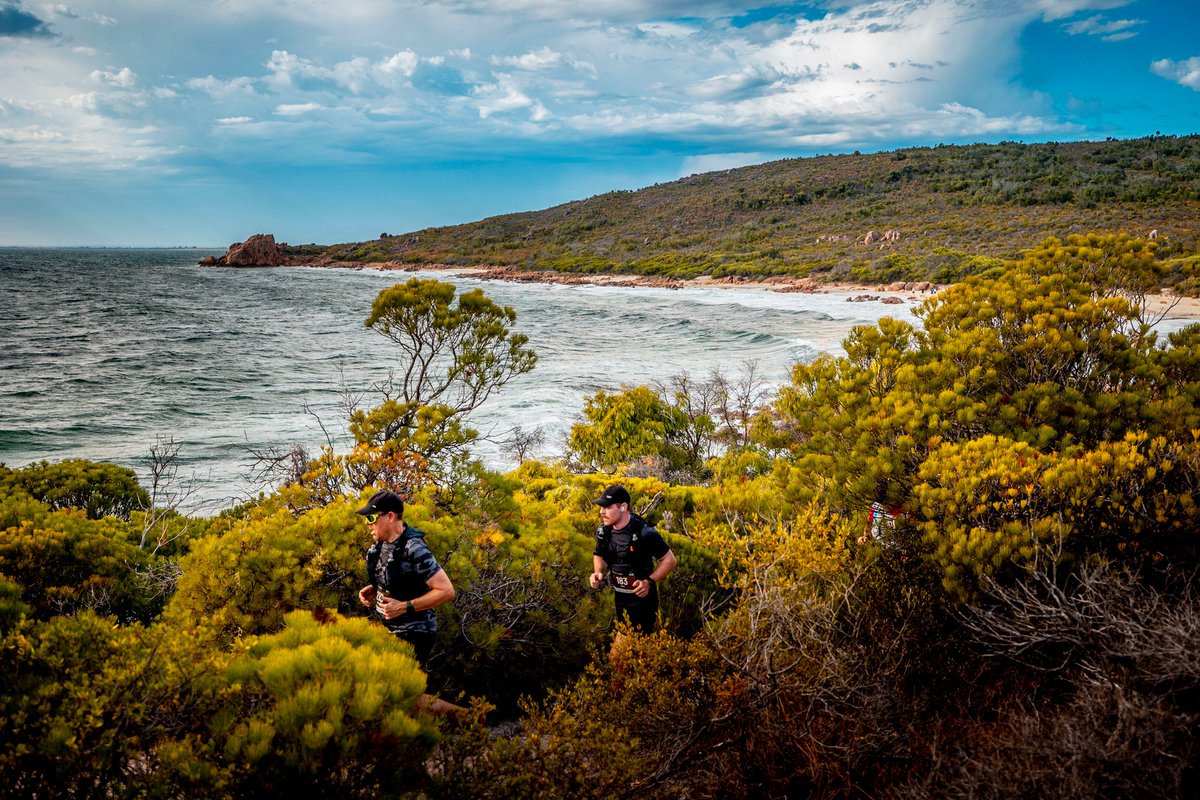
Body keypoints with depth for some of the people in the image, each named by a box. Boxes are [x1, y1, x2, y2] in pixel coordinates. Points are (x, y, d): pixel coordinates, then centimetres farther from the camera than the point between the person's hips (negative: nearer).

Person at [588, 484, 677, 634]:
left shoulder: (644, 533, -25)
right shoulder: (603, 531, -7)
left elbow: (670, 560, -16)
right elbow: (599, 556, 13)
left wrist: (649, 582, -27)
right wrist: (598, 573, -8)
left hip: (642, 596, -6)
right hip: (619, 597, 6)